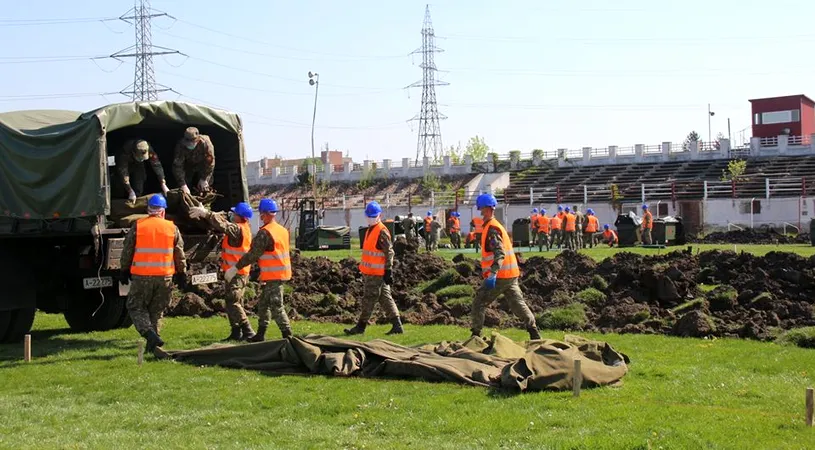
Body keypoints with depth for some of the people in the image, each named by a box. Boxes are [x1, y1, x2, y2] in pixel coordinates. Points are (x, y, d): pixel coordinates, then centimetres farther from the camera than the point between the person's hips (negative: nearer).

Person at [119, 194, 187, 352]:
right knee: (156, 311, 15)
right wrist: (182, 275, 14)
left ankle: (149, 334, -13)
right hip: (165, 277, 2)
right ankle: (153, 343, 14)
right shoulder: (172, 228, 3)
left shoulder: (137, 226, -1)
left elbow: (127, 251, 4)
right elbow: (180, 255, 7)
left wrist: (124, 271, 15)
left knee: (136, 307, 9)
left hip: (141, 276, -2)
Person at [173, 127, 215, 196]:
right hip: (188, 166, 1)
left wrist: (204, 178, -23)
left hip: (202, 166, -1)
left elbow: (210, 162, -27)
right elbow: (177, 166, -36)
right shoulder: (181, 145, -37)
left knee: (204, 188, -7)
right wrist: (183, 185, -41)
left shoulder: (205, 142, -40)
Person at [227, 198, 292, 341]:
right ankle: (260, 335, 23)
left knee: (276, 306, -6)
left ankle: (287, 336, -6)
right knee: (263, 304, 17)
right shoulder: (283, 230, 10)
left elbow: (252, 254, -17)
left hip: (273, 276, -9)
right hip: (282, 273, 9)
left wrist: (235, 268, -11)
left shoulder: (264, 233, -17)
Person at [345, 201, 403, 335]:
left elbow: (389, 253, -16)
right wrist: (364, 273, 25)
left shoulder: (382, 232, -13)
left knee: (369, 299, -1)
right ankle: (397, 326, 9)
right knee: (385, 299, 8)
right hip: (369, 272, 10)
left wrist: (388, 271, -20)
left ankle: (361, 326, 7)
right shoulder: (370, 230, 17)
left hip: (377, 274, -10)